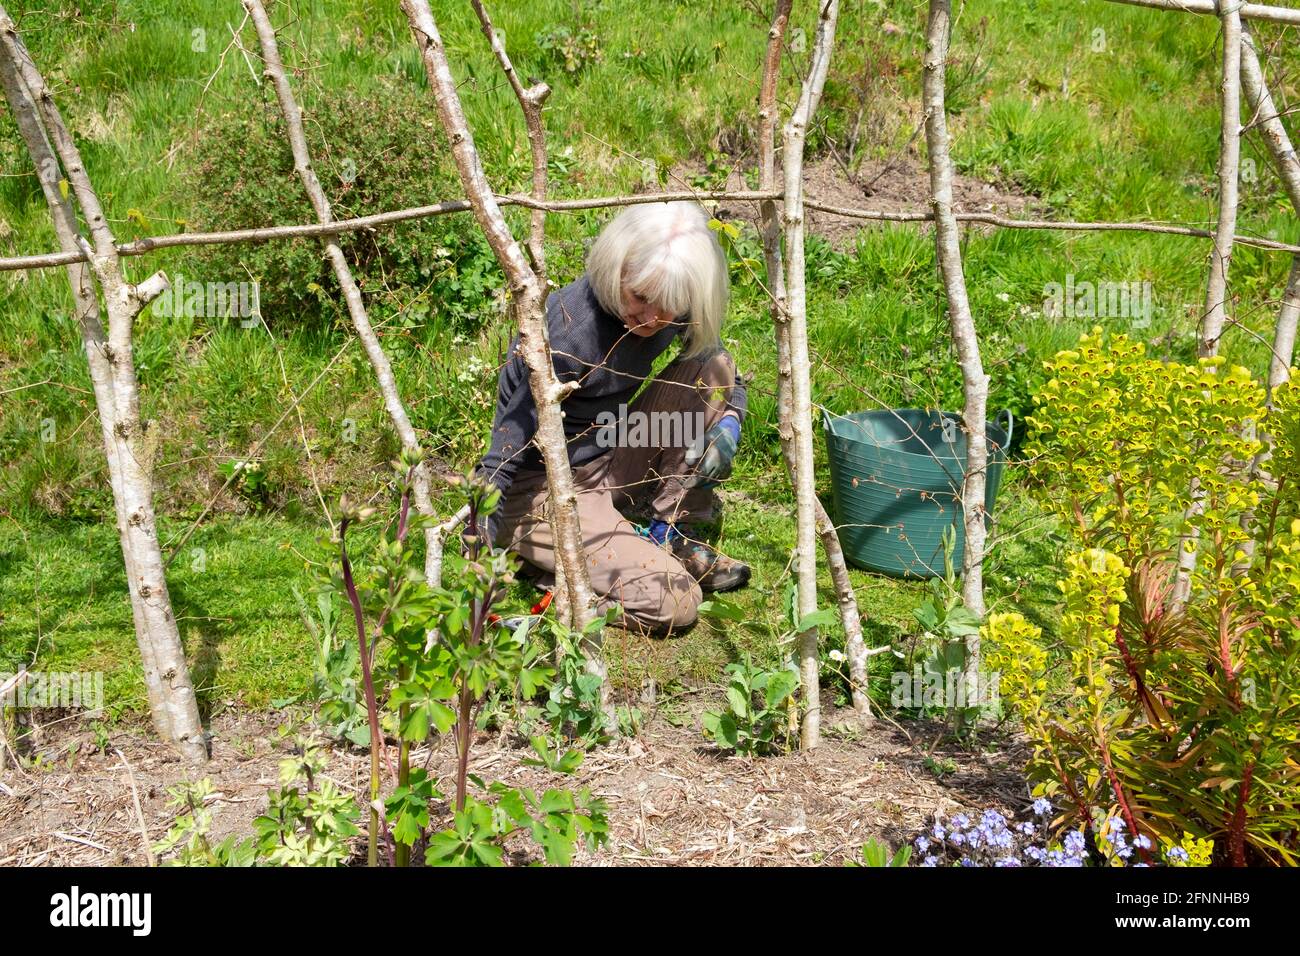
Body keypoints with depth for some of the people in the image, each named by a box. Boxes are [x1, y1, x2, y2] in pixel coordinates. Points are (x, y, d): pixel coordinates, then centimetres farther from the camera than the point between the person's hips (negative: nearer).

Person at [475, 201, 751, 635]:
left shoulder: (676, 316, -8)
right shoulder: (567, 331, -28)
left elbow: (730, 376, 11)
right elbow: (509, 447, -26)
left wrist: (728, 424, -11)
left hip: (613, 468, 8)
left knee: (711, 370, -7)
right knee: (673, 602, -23)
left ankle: (668, 537, 0)